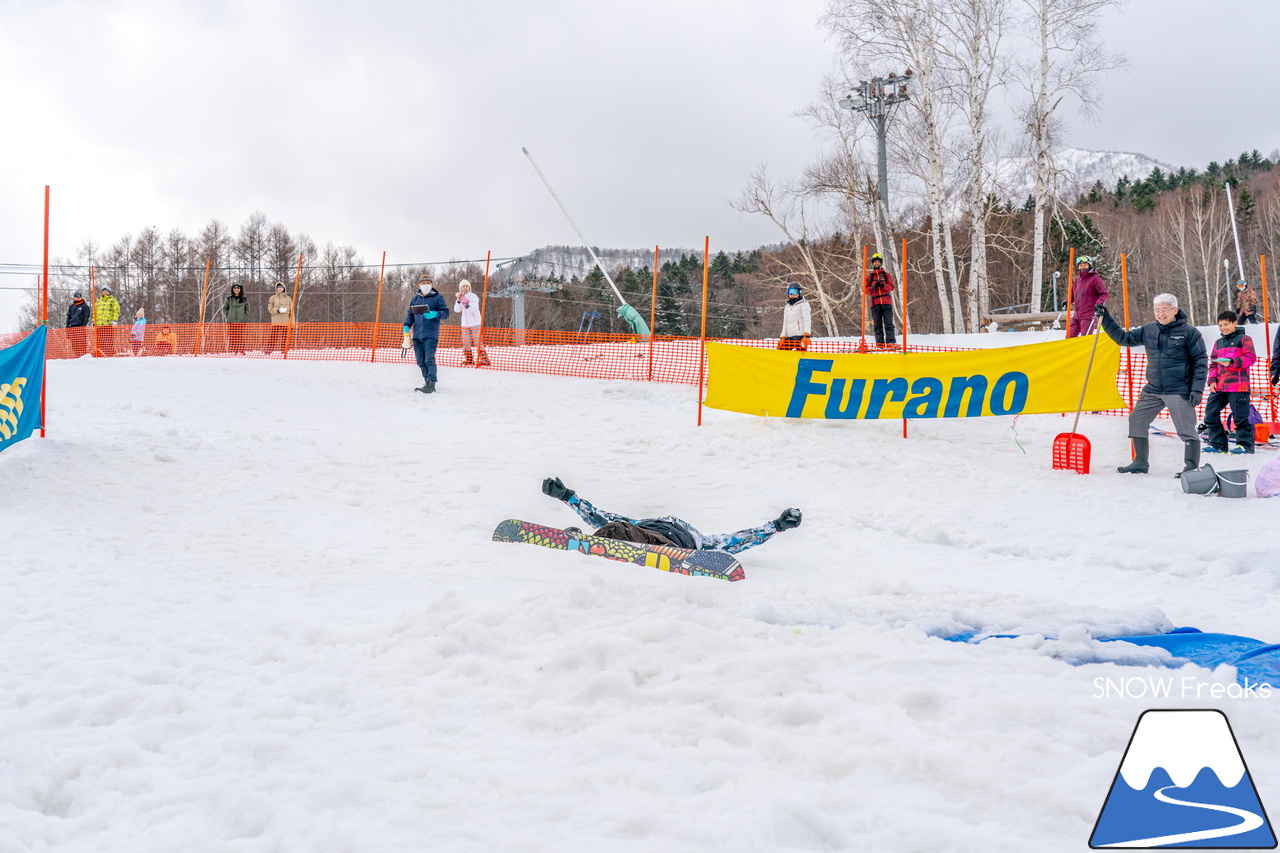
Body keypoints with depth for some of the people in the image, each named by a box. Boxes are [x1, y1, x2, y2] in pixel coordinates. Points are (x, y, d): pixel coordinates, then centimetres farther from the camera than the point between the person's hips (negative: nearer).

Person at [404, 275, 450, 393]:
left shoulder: (437, 298, 2)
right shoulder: (415, 299, 16)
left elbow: (446, 312, -1)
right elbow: (410, 314, 20)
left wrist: (436, 314, -20)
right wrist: (407, 326, 4)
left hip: (430, 335, -5)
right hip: (417, 335, 5)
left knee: (429, 360, -13)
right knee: (421, 362, 6)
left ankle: (431, 384, -14)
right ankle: (426, 382, 15)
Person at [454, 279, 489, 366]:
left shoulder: (473, 297, -7)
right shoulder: (459, 297, 9)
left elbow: (474, 309, -19)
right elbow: (456, 310, -4)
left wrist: (466, 303, -31)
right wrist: (458, 300, -19)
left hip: (475, 323, -5)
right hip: (465, 324, 5)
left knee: (477, 341, -11)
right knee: (466, 342, 5)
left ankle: (484, 359, -10)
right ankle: (468, 359, 17)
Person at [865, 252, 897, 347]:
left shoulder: (886, 274, 14)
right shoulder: (869, 276, 16)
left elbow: (891, 287, 4)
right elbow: (865, 289, 9)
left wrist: (882, 285, -14)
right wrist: (872, 288, -11)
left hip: (886, 302, -1)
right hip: (875, 303, 1)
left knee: (888, 324, -9)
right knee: (877, 325, 0)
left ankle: (890, 342, -13)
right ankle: (880, 344, 0)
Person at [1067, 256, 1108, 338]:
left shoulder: (1094, 278, -4)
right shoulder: (1077, 280, 15)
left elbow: (1104, 293, -6)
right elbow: (1072, 294, 26)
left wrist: (1099, 303, -21)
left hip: (1088, 315, -7)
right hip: (1076, 315, 7)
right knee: (1070, 336, 5)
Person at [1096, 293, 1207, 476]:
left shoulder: (1189, 332, -5)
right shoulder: (1148, 331, 9)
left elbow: (1201, 361, -4)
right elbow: (1123, 338, 17)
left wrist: (1197, 389, -11)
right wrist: (1105, 319, 8)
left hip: (1179, 391, -6)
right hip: (1153, 390, 6)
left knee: (1186, 429, -6)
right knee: (1136, 420, 7)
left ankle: (1192, 467, 5)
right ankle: (1140, 463, 17)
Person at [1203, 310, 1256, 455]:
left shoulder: (1244, 339, 2)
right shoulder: (1218, 343, 22)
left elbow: (1251, 358, -9)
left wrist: (1232, 363, -23)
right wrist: (1212, 380, 7)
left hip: (1238, 386, -7)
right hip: (1219, 387, 7)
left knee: (1240, 416, -6)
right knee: (1211, 413, 4)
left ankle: (1245, 444, 3)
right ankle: (1217, 443, 13)